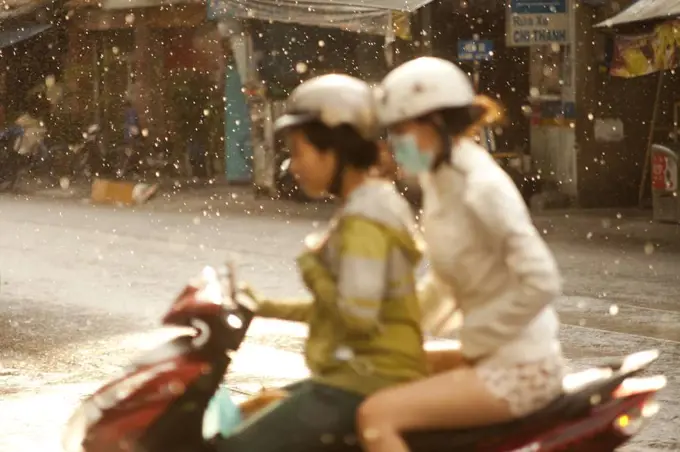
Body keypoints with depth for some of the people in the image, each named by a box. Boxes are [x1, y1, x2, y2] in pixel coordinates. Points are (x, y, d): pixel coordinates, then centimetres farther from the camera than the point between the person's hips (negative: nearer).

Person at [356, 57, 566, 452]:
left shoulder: (481, 188, -19)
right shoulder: (439, 179, 8)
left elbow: (541, 282, -24)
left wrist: (474, 345, -16)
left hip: (520, 368, -10)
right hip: (490, 356, 10)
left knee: (377, 415, -21)